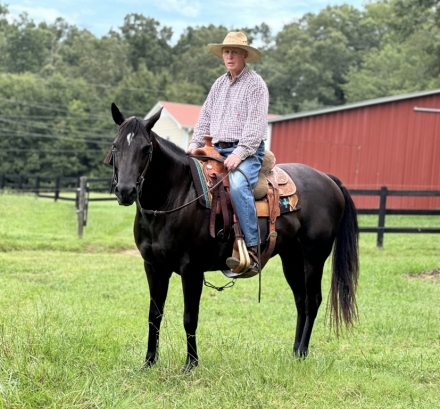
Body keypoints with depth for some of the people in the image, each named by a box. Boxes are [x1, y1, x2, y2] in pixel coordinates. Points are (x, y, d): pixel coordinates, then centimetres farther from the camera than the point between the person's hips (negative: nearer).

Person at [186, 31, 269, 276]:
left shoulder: (255, 84, -3)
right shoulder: (219, 84, 19)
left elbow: (256, 124, -12)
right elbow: (205, 118, 20)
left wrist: (239, 153, -22)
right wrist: (195, 144, 3)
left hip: (247, 151, -7)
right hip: (216, 150, 7)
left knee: (238, 185, -34)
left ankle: (252, 249, -34)